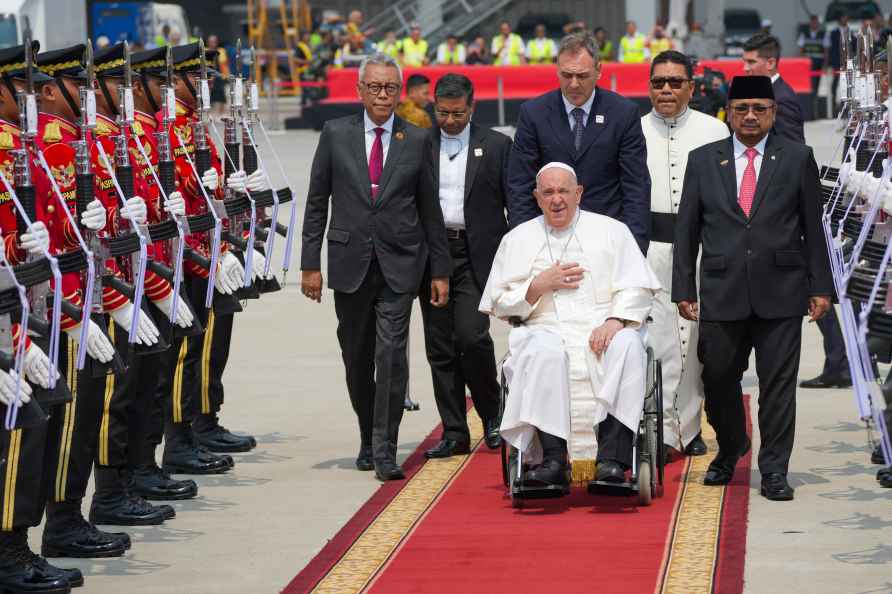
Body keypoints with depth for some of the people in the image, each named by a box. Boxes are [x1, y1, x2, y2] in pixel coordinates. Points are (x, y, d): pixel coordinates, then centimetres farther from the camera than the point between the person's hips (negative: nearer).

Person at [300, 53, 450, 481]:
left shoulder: (416, 141, 5)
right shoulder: (336, 135, 5)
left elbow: (430, 209, 8)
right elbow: (317, 202, 6)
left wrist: (440, 271, 7)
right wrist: (310, 263, 0)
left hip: (399, 263, -1)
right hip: (350, 261, 1)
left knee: (391, 354, -11)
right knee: (357, 358, 10)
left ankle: (385, 451, -9)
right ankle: (368, 440, 27)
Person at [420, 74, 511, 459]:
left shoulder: (496, 146, 3)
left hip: (477, 255, -2)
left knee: (472, 336, -14)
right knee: (440, 347, 4)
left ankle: (492, 414, 9)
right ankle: (455, 433, 11)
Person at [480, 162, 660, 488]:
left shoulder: (611, 231, 14)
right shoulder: (517, 239, 17)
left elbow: (636, 289, 5)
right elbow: (498, 302, 14)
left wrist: (615, 320, -13)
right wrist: (540, 285, -2)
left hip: (602, 330, 0)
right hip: (546, 330, 0)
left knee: (627, 346, -35)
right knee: (544, 351, -36)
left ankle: (612, 459, -40)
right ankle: (553, 459, -40)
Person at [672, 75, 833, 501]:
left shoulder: (797, 159, 5)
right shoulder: (703, 161, 7)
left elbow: (813, 227, 6)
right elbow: (686, 230, 8)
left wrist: (820, 286, 2)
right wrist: (684, 289, 3)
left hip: (780, 292, -1)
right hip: (722, 293, 1)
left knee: (778, 384, 0)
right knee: (718, 379, 8)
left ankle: (774, 470, 8)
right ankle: (729, 450, 33)